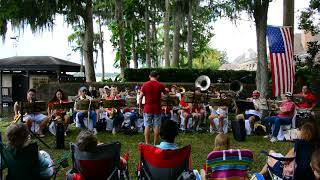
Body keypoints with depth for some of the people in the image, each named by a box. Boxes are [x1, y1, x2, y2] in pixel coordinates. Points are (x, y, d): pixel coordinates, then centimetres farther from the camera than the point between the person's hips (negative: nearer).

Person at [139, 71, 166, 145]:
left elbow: (140, 97, -3)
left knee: (147, 126, 5)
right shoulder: (160, 85, -3)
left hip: (147, 109, 1)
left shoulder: (145, 84, -2)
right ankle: (155, 144, 9)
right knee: (157, 127, 6)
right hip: (157, 109, 0)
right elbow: (166, 94, 15)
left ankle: (147, 144, 6)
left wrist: (140, 107, 8)